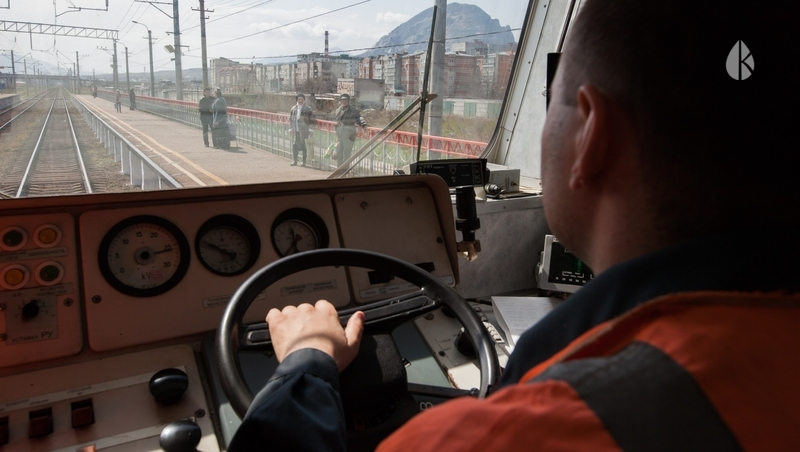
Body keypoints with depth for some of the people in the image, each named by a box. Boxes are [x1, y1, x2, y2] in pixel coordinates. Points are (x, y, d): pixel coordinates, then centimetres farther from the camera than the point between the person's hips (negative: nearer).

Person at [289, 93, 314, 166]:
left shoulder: (308, 109, -1)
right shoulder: (293, 108, 12)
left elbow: (311, 120, -2)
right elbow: (290, 118, 16)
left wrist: (310, 129, -7)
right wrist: (290, 128, 9)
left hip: (304, 130, -4)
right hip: (295, 130, 4)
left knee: (304, 146, -2)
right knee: (294, 145, 6)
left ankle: (304, 161, 6)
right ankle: (294, 161, 14)